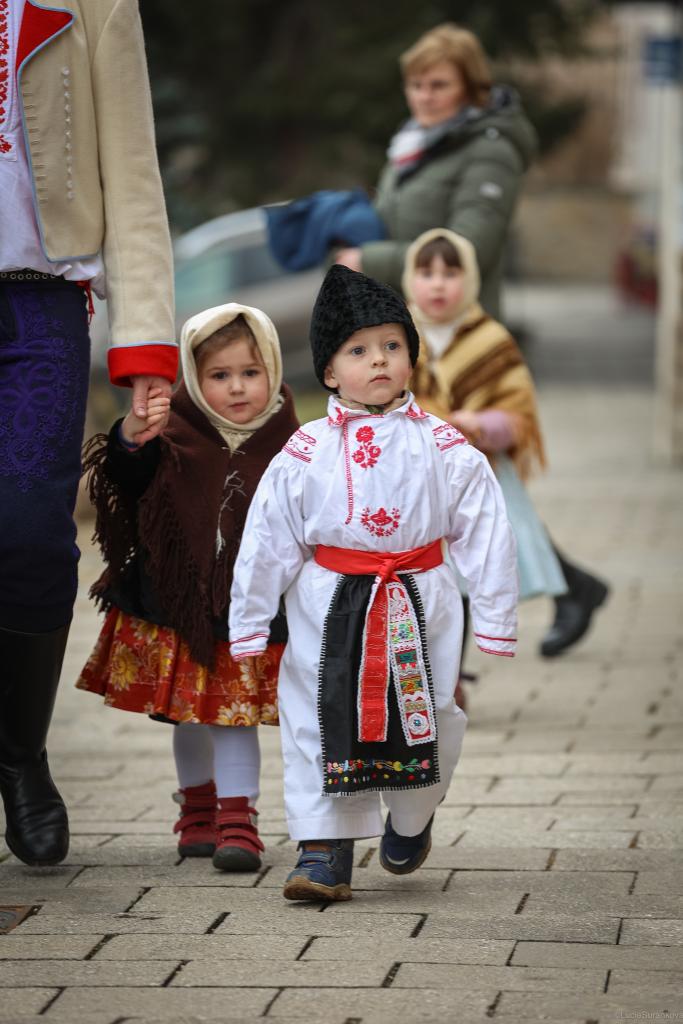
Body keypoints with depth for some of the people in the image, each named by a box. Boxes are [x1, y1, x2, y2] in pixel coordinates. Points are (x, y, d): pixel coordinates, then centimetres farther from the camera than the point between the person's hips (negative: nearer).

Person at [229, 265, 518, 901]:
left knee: (424, 726, 10)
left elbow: (484, 535, 1)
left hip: (419, 610, 1)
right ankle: (324, 849, 10)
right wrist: (247, 628, 3)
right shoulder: (304, 454, -4)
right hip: (328, 612, 0)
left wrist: (494, 627, 1)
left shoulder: (443, 450, -3)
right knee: (319, 728, 0)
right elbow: (266, 543, 2)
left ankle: (410, 821, 37)